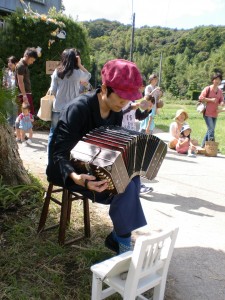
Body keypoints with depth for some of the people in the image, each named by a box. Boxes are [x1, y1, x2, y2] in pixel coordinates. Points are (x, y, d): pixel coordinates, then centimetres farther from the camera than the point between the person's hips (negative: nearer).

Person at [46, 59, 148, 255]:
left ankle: (118, 236, -2)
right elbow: (58, 153, -30)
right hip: (74, 170, -7)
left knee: (133, 178, -16)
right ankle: (123, 240, -3)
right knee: (125, 187, -25)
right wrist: (77, 178, -48)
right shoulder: (79, 109, -26)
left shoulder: (116, 112, -3)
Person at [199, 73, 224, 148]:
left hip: (215, 114, 6)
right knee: (211, 130, -13)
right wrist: (211, 100, -17)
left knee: (210, 130, 10)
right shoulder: (208, 89, -6)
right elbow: (201, 98, -10)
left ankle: (203, 146, 21)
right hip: (207, 113, -6)